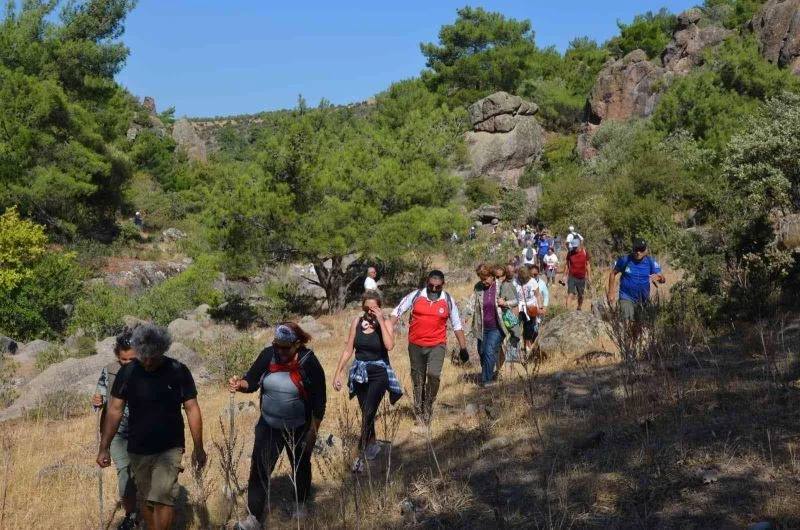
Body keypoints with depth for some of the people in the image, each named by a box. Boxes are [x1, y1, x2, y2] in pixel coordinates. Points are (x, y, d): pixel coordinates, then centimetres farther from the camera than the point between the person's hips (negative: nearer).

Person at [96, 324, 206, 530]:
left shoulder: (179, 371, -11)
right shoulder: (127, 372, -7)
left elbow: (192, 409, -7)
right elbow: (115, 410, -3)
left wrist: (198, 448, -8)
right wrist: (104, 447, -7)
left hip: (169, 448, -2)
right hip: (138, 450, 3)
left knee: (162, 498, -13)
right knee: (147, 499, 14)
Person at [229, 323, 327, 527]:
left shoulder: (309, 363, -21)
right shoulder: (268, 355, -12)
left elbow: (319, 403, -15)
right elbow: (251, 382, -7)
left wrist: (312, 433, -15)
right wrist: (239, 384, -31)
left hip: (299, 429, -2)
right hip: (268, 426, 2)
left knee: (300, 468, 19)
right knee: (259, 468, -2)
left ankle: (301, 505, 43)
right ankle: (254, 516, 7)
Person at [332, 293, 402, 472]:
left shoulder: (386, 323, -8)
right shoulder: (357, 322, 1)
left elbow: (389, 346, -27)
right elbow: (348, 350, 5)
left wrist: (380, 321, -23)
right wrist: (338, 373, 2)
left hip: (379, 373, -4)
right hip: (359, 373, 4)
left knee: (368, 414, -12)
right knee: (366, 413, 16)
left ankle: (361, 455, -9)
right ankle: (372, 445, 36)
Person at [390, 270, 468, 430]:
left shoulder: (448, 301, -2)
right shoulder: (415, 296, -4)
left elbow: (457, 325, 5)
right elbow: (396, 313, -1)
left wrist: (463, 348, 3)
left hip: (437, 345, -1)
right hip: (416, 345, 2)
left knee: (433, 375, -23)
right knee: (418, 381, 10)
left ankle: (427, 413, -6)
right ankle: (420, 417, 23)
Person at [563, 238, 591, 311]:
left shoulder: (585, 252, -2)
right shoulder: (570, 253, -3)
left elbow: (588, 265, 5)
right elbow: (567, 264, 7)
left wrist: (589, 276, 2)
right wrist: (564, 275, 6)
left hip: (581, 277, 1)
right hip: (572, 277, -1)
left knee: (581, 295, 12)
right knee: (570, 294, -13)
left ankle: (579, 309, 29)